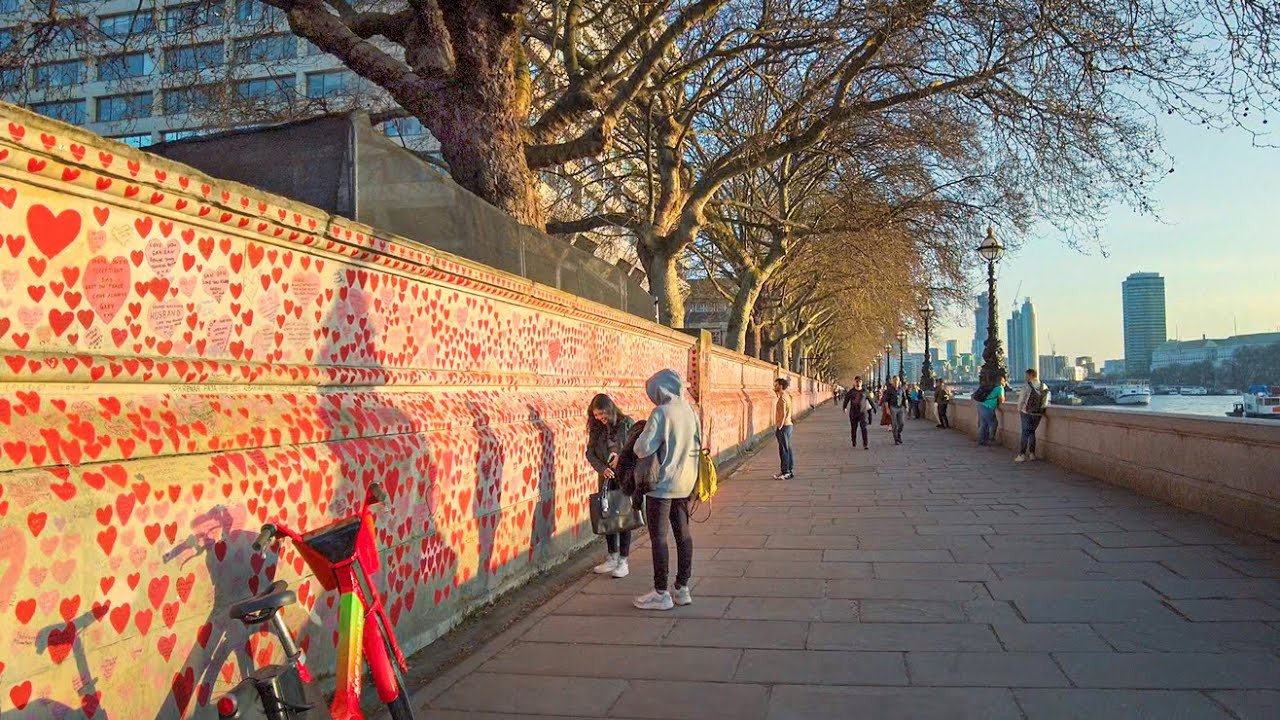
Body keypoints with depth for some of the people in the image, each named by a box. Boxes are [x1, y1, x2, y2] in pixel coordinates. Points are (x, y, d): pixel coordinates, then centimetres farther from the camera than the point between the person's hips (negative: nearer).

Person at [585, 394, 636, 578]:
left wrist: (622, 457, -20)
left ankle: (623, 561, 8)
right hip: (606, 478, 5)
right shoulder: (596, 429, 6)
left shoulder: (627, 424, -7)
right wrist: (601, 469, -12)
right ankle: (612, 557, 23)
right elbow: (590, 452, 4)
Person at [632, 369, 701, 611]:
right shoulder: (690, 411, 3)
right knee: (683, 533, 13)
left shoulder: (661, 413, -18)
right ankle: (682, 588, 21)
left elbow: (643, 449, -20)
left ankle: (661, 594, 8)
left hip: (662, 484, -7)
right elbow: (697, 445, 11)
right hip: (685, 483, 7)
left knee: (658, 537, 2)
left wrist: (641, 434, -1)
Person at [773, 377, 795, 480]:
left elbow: (783, 414, -23)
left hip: (784, 426, -10)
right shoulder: (786, 396, 12)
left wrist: (779, 427, -19)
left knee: (784, 450, -5)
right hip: (788, 425, 10)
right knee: (788, 449, 14)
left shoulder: (782, 398, -18)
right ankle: (790, 470, 20)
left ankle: (785, 472, -2)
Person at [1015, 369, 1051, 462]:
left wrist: (1019, 410, 5)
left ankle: (1022, 455, -1)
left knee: (1025, 433, 1)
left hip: (1027, 413, -4)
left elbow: (1021, 399, -9)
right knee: (1032, 432, 16)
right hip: (1038, 413, 4)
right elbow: (1046, 401, 6)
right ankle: (1032, 454, 15)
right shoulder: (1044, 387, 4)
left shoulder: (1027, 386, -12)